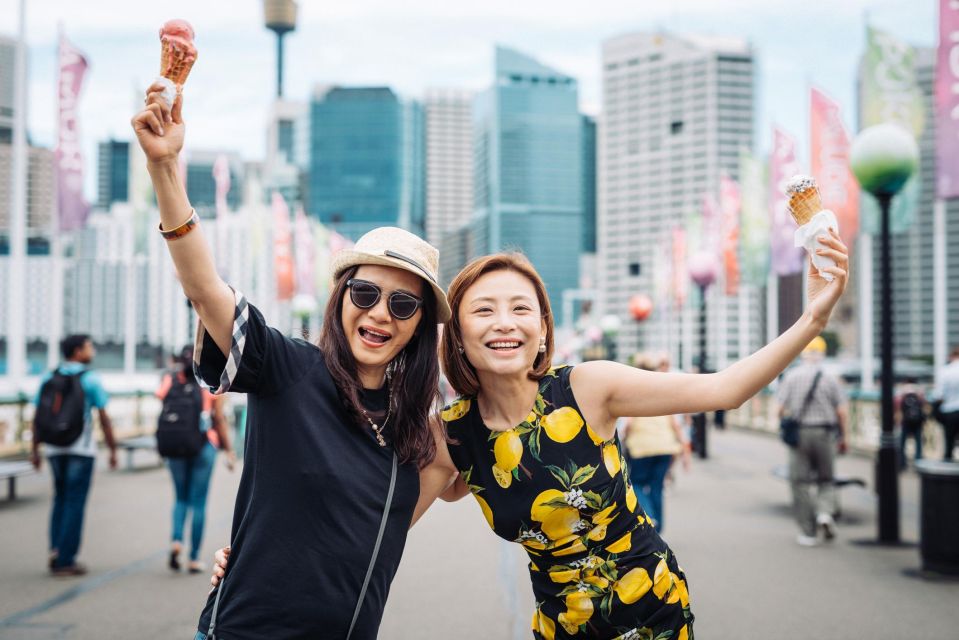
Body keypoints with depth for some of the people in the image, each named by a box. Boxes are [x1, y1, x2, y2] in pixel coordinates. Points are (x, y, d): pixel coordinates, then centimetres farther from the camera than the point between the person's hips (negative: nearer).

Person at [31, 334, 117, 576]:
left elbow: (37, 417, 5)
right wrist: (112, 449, -2)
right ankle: (65, 560, 3)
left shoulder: (48, 378, 5)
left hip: (54, 448, 4)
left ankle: (56, 551, 10)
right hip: (81, 448, -4)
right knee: (75, 502, 2)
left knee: (60, 499, 18)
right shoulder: (90, 379, -7)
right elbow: (104, 418, -8)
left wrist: (35, 449, 12)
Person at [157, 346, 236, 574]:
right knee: (199, 502, 5)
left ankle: (176, 540, -5)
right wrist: (228, 450, 6)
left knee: (181, 497, 18)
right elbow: (219, 420, 0)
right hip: (204, 445, -2)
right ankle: (194, 558, 7)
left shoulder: (170, 381, 3)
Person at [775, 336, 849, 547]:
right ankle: (825, 512, -10)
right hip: (825, 434, 0)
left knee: (800, 483, 6)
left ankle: (809, 533, 6)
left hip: (799, 434, 0)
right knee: (826, 480, 16)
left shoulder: (791, 376, -2)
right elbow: (842, 412, -2)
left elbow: (781, 408, -5)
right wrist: (844, 436, 9)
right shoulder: (830, 378, -1)